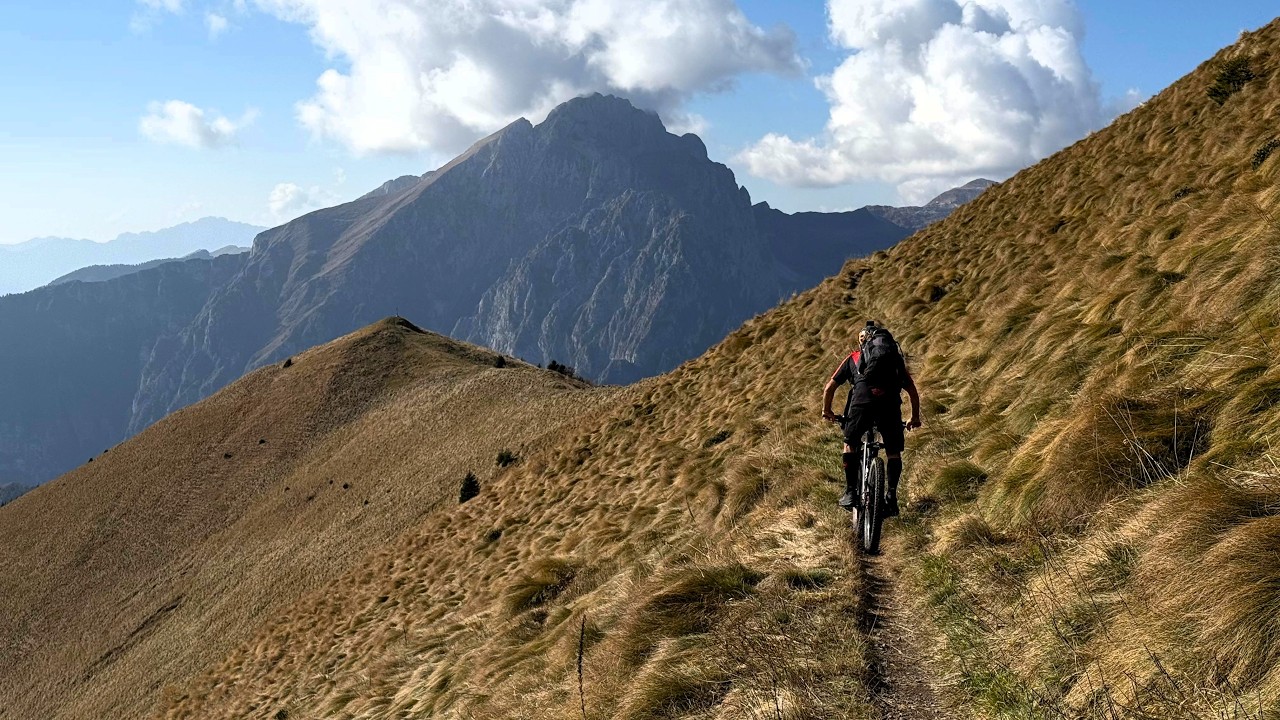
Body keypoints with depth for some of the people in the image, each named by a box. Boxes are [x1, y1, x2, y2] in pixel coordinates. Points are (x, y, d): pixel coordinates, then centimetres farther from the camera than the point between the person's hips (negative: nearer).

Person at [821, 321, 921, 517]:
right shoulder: (895, 357, 32)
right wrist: (915, 418, 41)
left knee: (850, 443, 20)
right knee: (894, 452, 18)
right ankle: (891, 496, 8)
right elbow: (913, 391, 30)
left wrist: (826, 411, 41)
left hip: (862, 399, -1)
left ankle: (851, 492, 14)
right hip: (890, 403, 1)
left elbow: (830, 387, 26)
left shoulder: (853, 358, 29)